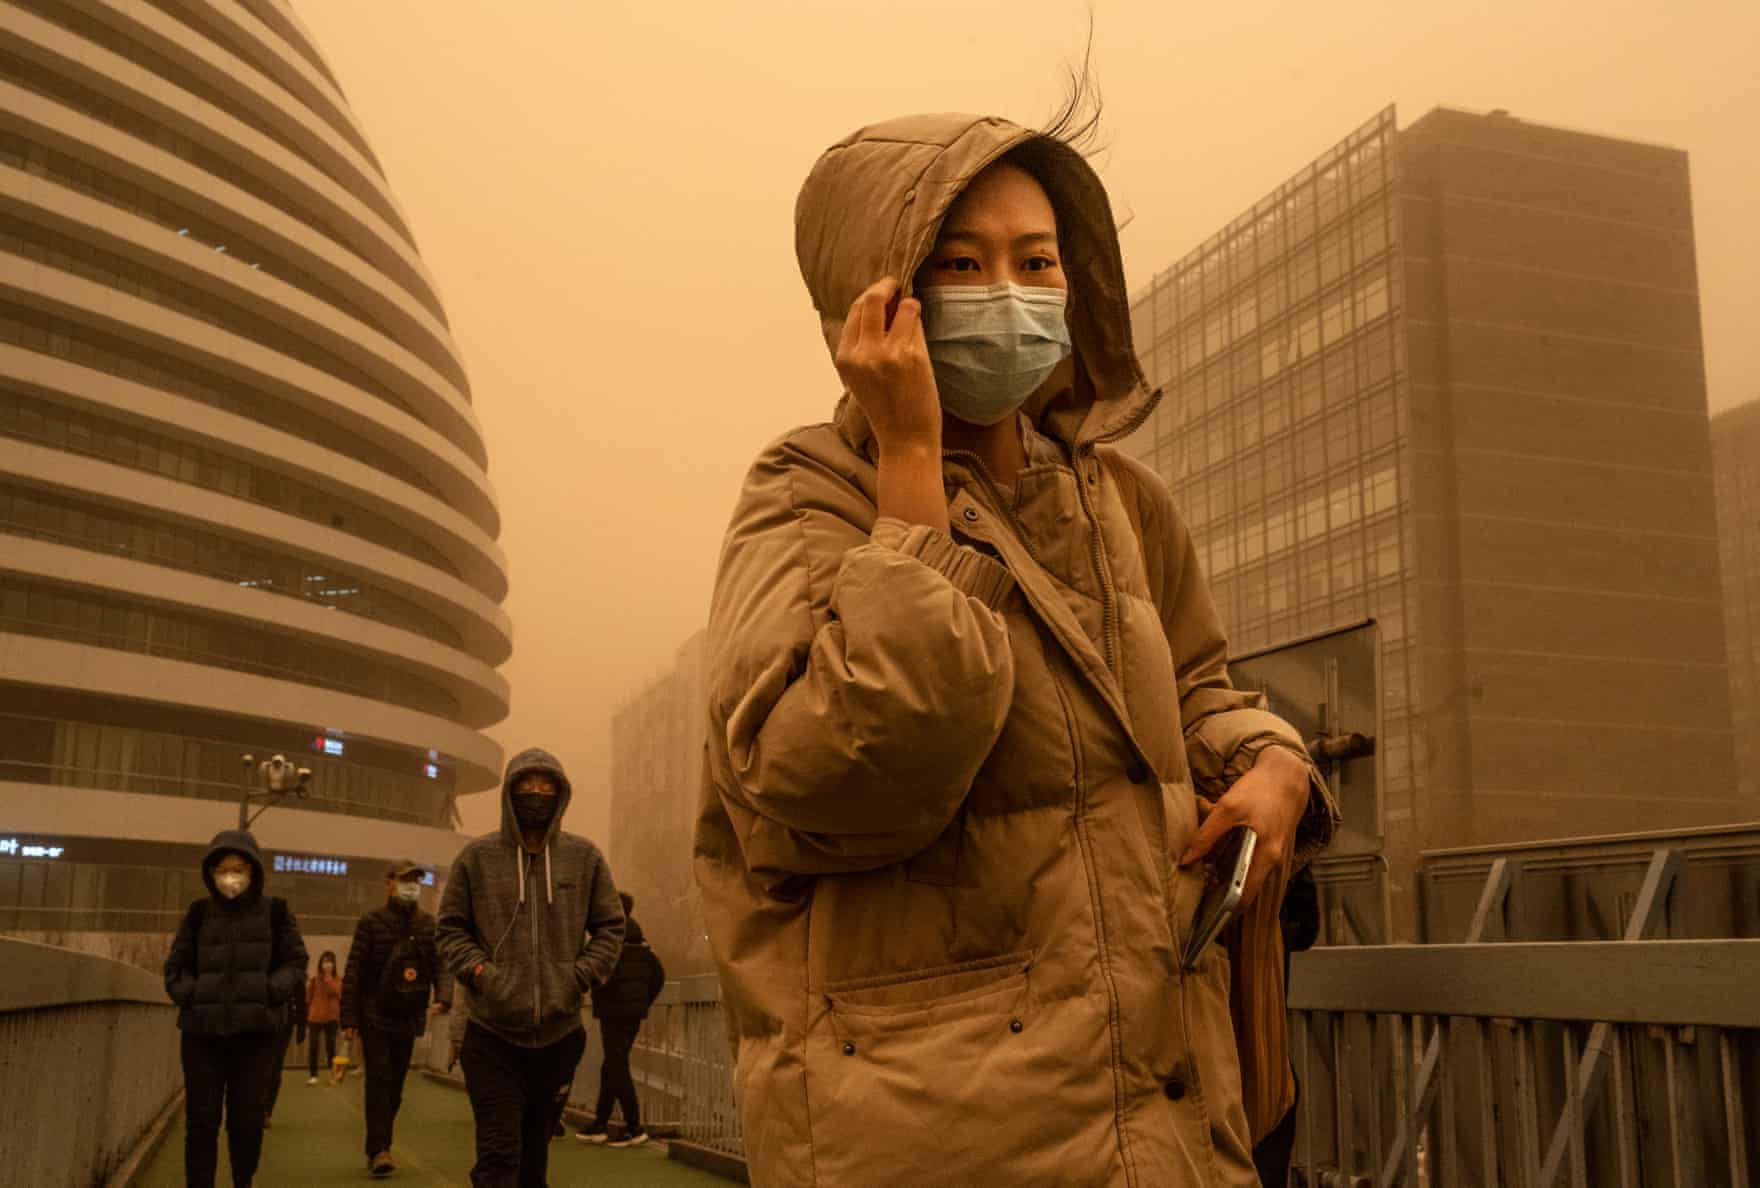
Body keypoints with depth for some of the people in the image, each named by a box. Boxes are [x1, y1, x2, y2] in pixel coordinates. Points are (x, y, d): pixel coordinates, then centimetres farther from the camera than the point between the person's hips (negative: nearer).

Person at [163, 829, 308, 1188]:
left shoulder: (275, 912, 3)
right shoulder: (198, 913, 6)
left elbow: (295, 964, 4)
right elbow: (175, 968, 11)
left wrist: (267, 994, -11)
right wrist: (192, 996, -7)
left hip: (255, 1031, -1)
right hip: (202, 1031, 1)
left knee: (246, 1119, 4)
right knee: (201, 1120, 0)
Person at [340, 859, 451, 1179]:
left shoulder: (428, 925, 6)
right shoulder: (371, 922, -5)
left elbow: (439, 967, 3)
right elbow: (353, 973, -6)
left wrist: (442, 996, -18)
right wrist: (348, 1018, -11)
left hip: (408, 1018, 4)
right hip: (374, 1017, -4)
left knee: (395, 1085, 10)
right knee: (379, 1081, -11)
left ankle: (376, 1148, 22)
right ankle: (379, 1149, -12)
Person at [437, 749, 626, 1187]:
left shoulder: (585, 858, 4)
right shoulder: (477, 857, 1)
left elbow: (610, 927, 9)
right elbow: (451, 927, 6)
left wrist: (580, 975, -5)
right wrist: (478, 971, -10)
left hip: (559, 1032, 3)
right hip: (492, 1031, -2)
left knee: (535, 1147, 17)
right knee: (499, 1153, -8)